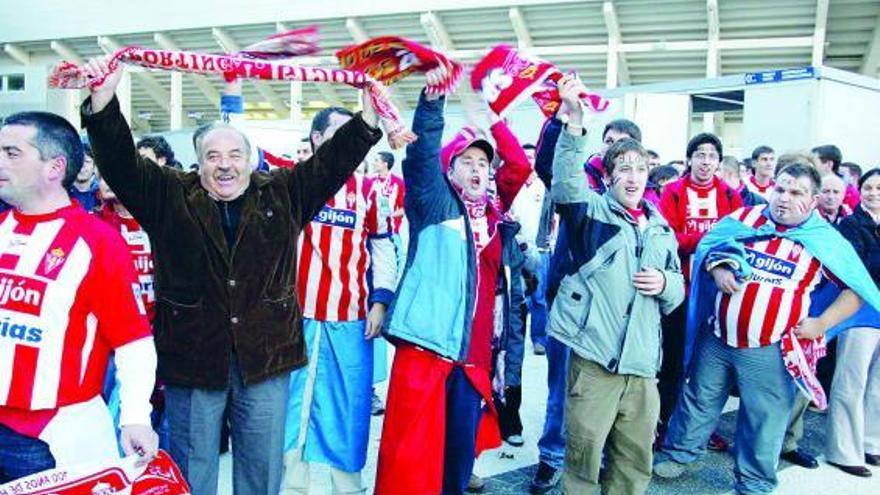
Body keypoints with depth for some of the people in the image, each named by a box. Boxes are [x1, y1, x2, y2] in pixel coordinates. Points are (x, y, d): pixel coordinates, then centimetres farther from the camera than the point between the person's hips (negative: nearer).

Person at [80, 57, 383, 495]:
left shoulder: (283, 194, 5)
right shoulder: (169, 195, 2)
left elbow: (333, 159, 1)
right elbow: (120, 162, -6)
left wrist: (369, 111, -10)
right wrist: (103, 98, -20)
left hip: (266, 355, 1)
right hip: (191, 355, -1)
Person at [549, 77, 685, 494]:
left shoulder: (661, 229, 18)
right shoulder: (593, 211, 3)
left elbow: (677, 292, 22)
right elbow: (566, 183, -20)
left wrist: (665, 283, -2)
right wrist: (574, 121, -33)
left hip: (641, 363, 5)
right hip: (594, 356, -5)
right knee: (584, 454, 0)